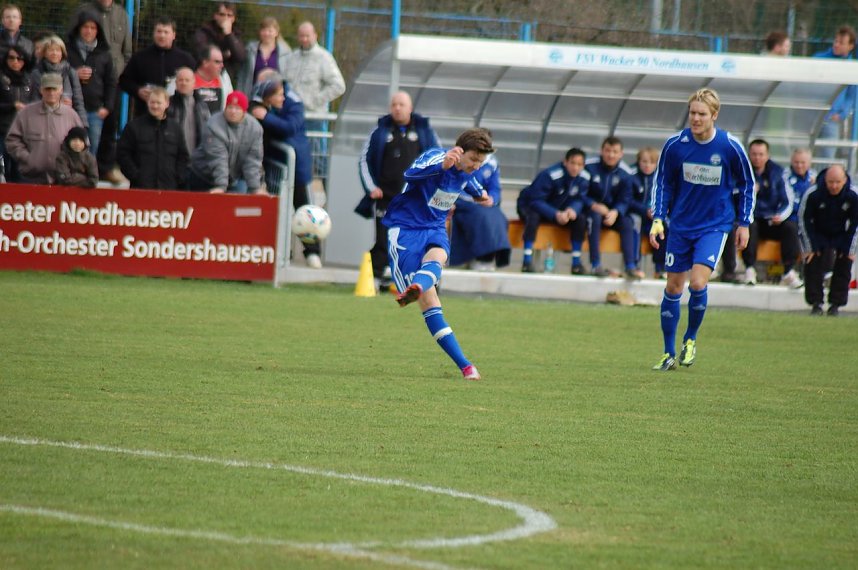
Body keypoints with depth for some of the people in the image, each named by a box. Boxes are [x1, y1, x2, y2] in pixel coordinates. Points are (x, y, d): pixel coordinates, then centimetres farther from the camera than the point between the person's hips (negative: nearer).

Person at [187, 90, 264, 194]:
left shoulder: (254, 127, -9)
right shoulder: (214, 126, -20)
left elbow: (252, 160, -10)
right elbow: (217, 159, -28)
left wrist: (255, 188, -18)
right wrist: (221, 186, -36)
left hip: (235, 179, 3)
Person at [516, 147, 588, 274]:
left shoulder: (584, 178, -14)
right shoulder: (549, 175, -31)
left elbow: (578, 200, -10)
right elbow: (536, 201, -33)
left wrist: (572, 210, -35)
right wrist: (556, 215, -46)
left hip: (557, 210, 5)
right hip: (530, 206, -5)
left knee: (581, 219, -16)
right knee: (533, 217, -38)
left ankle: (576, 261, -11)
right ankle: (527, 260, -36)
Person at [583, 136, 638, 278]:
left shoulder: (625, 173, -6)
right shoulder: (589, 167, -14)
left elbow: (625, 200, -4)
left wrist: (615, 212, -26)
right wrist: (594, 205, -27)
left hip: (614, 211, 3)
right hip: (591, 209, -3)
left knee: (627, 223, -23)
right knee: (595, 218, -34)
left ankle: (630, 267, -25)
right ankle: (595, 265, -35)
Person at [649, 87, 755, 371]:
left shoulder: (730, 147, -12)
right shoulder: (675, 144, -9)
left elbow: (747, 184, 3)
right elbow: (663, 182, 6)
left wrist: (744, 223, 4)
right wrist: (658, 219, -3)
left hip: (715, 225, -2)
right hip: (680, 225, 2)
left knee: (697, 283, -19)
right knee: (673, 287, 4)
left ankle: (691, 339, 6)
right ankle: (669, 354, 16)